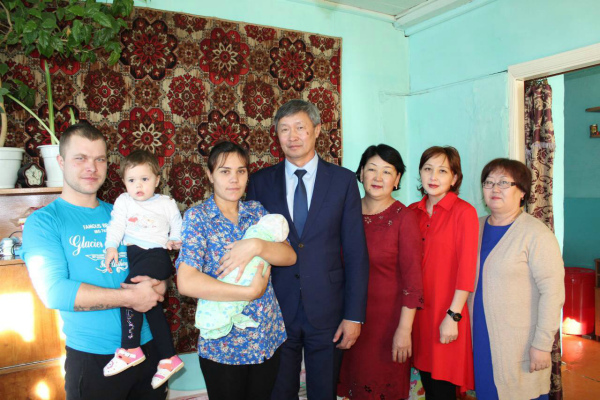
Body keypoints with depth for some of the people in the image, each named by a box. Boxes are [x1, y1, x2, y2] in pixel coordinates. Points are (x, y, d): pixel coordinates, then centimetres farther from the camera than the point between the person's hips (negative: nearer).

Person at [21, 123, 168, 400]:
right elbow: (53, 291, -18)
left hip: (148, 345, 5)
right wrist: (131, 297, -18)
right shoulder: (43, 221, -6)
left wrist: (157, 286, -12)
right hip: (92, 358, -4)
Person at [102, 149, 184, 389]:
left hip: (155, 253, -4)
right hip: (132, 253, 4)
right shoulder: (123, 201, 14)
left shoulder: (166, 203, 9)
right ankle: (169, 358, 11)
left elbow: (177, 225, 16)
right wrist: (111, 247, -7)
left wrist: (175, 240, 0)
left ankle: (130, 349, -18)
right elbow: (116, 225, 5)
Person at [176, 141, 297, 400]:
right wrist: (250, 292, -21)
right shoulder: (197, 217, -10)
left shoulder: (256, 210, 3)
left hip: (268, 337, 4)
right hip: (222, 343, -3)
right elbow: (186, 282, -21)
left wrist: (257, 246, -25)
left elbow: (289, 256, -6)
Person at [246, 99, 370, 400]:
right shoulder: (260, 183, 1)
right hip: (276, 311, 1)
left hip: (326, 311, 0)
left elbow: (356, 253, -3)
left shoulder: (343, 180, -2)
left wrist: (354, 315, -5)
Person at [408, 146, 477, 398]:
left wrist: (453, 316, -15)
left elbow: (466, 270, -12)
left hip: (446, 312, -4)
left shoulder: (464, 212, -9)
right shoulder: (413, 212, 5)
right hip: (418, 309, 5)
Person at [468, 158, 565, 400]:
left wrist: (542, 344, -16)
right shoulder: (477, 227, 6)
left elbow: (552, 292, -15)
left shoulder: (536, 234, -13)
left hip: (519, 344, -5)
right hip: (479, 339, 5)